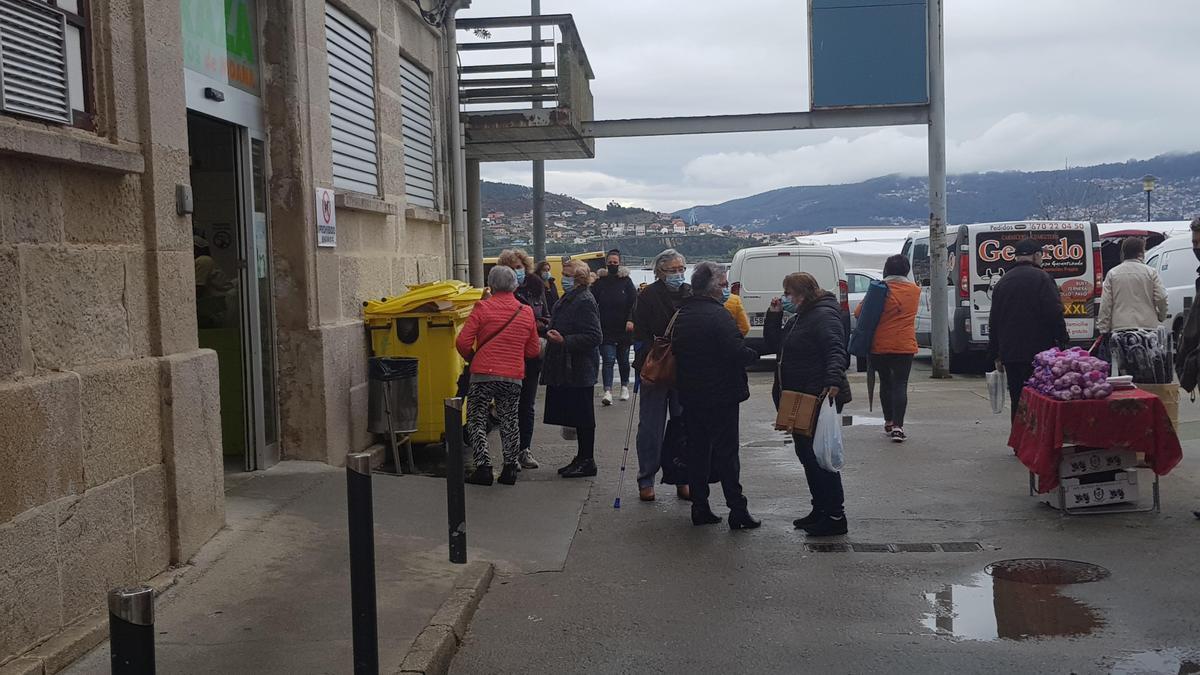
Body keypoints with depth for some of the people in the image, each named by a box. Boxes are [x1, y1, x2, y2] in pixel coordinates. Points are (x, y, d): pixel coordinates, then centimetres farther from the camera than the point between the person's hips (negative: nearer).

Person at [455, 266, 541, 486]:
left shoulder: (482, 308, -7)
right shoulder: (526, 313, 5)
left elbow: (462, 342, -10)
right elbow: (534, 350, 11)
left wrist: (472, 358, 10)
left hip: (483, 374, -3)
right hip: (514, 377, 4)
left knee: (476, 421, 7)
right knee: (509, 422, 16)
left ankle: (483, 468, 2)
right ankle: (510, 468, 16)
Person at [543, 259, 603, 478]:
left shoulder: (585, 301, -16)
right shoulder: (567, 299, 14)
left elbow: (593, 337, -21)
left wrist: (564, 340, -25)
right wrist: (553, 333, 12)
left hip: (579, 370, -10)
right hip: (566, 369, 10)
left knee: (582, 417, -2)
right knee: (575, 416, 14)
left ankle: (587, 462, 7)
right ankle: (582, 459, 23)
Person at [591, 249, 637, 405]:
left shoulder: (626, 281, 4)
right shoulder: (599, 282, 4)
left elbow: (634, 302, -1)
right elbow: (593, 303, 4)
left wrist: (631, 320, -13)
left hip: (623, 329, 1)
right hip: (605, 330, -1)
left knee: (623, 360, 14)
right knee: (608, 360, -10)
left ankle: (624, 386, 32)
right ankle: (607, 391, -16)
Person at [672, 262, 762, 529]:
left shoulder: (682, 314, 8)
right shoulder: (718, 315, -17)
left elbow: (675, 350, 15)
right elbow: (738, 352, -23)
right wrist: (754, 354, -5)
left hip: (690, 394, 7)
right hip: (721, 395, -7)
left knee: (697, 450, 11)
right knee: (726, 452, -2)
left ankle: (700, 508, 15)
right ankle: (737, 511, 1)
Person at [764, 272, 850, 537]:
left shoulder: (824, 315, -14)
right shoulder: (799, 318, 18)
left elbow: (836, 350, -27)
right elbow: (774, 344, 21)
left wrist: (833, 380, -42)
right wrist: (774, 315, 8)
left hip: (818, 399, -11)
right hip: (799, 400, 11)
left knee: (819, 456, -8)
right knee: (807, 454, 16)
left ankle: (835, 516, -2)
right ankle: (820, 511, 25)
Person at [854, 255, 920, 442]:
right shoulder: (914, 290, 3)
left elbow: (858, 312, -2)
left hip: (880, 346, 0)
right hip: (904, 346, 0)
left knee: (885, 383, 16)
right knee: (900, 385, -2)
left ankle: (889, 423, 25)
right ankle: (897, 426, -14)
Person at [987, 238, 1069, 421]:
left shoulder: (1003, 281, 15)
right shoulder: (1041, 278, -6)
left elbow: (993, 321, 17)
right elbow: (1055, 315, -14)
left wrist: (995, 355, 21)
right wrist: (1062, 343, -4)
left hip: (1009, 353, 6)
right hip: (1038, 352, -6)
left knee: (1017, 402, 10)